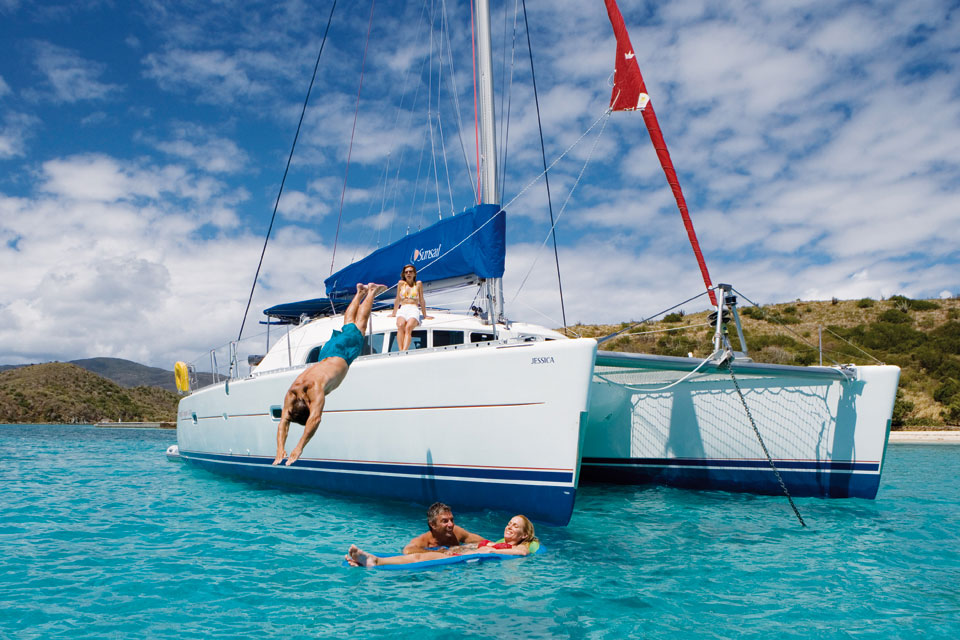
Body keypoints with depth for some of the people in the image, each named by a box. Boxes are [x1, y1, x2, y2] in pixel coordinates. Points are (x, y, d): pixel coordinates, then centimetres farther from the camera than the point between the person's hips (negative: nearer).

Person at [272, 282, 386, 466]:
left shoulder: (315, 388, -46)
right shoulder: (291, 393, -29)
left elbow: (315, 419, -52)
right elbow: (283, 421, -29)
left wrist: (299, 447, -56)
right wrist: (280, 448, -44)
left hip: (342, 353, -4)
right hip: (326, 355, 4)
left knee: (358, 326, 22)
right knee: (348, 324, 29)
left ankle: (371, 291, 44)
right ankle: (360, 292, 53)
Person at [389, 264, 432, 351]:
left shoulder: (418, 284, 13)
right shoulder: (401, 283, 17)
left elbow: (421, 300, 15)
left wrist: (425, 316, 14)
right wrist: (393, 314, 27)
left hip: (414, 309, -1)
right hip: (402, 309, 2)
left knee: (408, 327, -33)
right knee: (400, 326, -33)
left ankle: (404, 351, -49)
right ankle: (400, 351, -45)